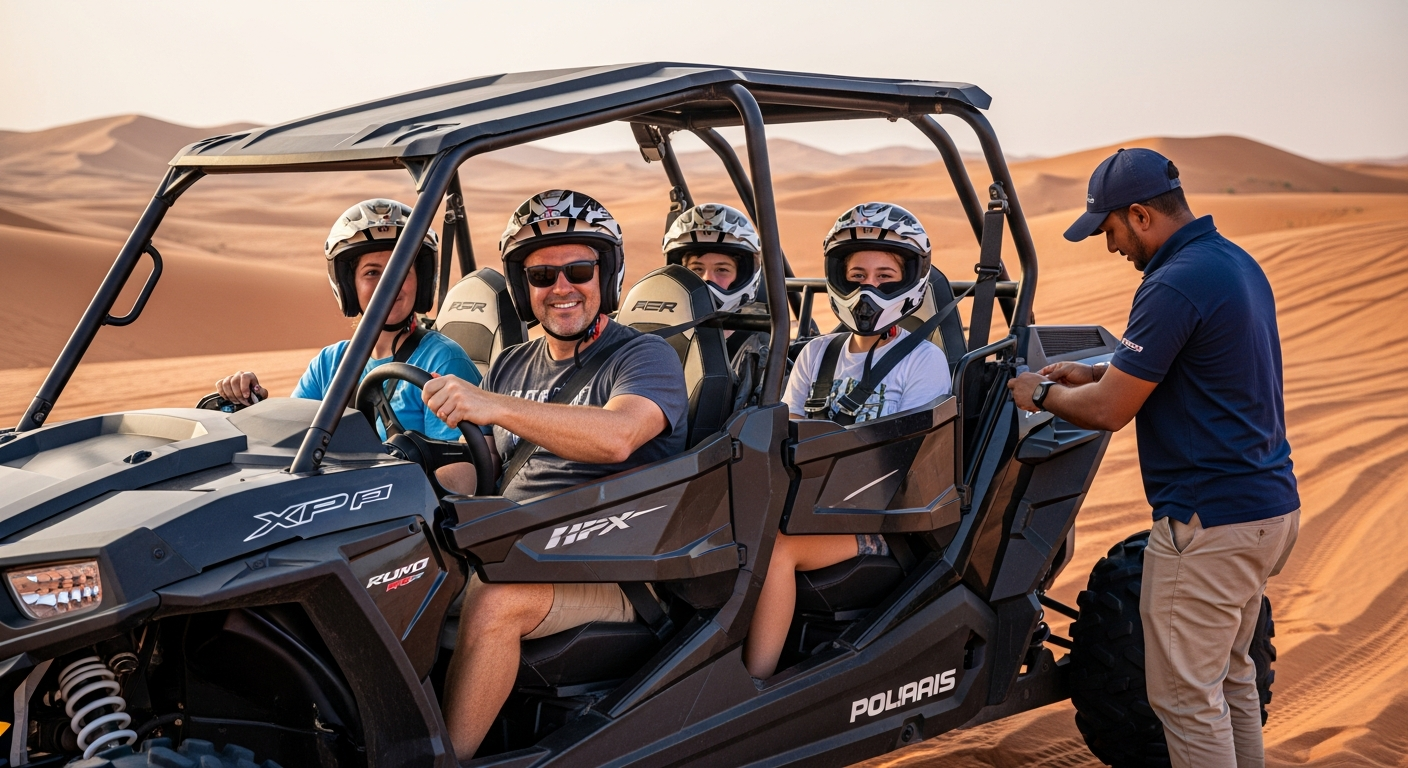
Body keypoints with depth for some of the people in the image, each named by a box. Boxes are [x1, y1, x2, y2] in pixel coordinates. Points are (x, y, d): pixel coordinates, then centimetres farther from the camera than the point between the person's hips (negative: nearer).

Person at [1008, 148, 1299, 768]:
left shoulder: (1175, 286, -21)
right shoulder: (1236, 262, 10)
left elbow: (1107, 411, -18)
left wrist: (1042, 394, 0)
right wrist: (1096, 373, 15)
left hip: (1208, 522, -10)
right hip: (1270, 505, 10)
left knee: (1185, 694, 1)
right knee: (1230, 674, 22)